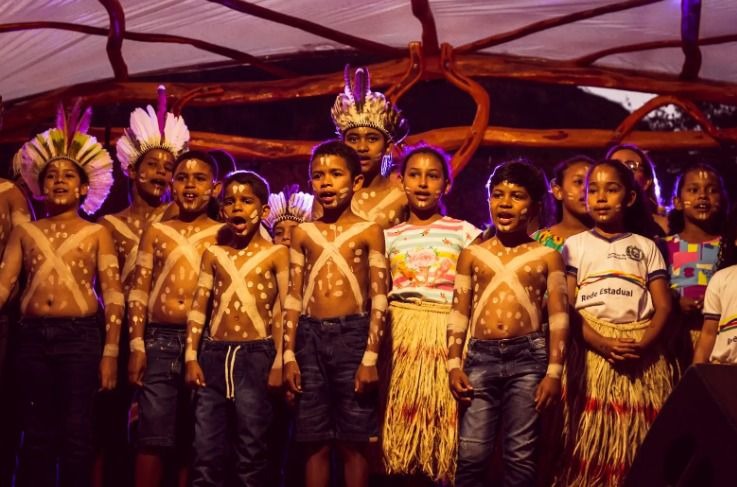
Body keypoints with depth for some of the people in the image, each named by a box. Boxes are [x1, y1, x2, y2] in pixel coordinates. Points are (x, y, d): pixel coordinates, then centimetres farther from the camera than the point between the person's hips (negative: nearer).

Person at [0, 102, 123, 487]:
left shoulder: (96, 233, 5)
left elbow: (113, 293, 0)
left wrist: (110, 352, -7)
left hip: (79, 337, -2)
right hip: (32, 337, 2)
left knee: (76, 436, 2)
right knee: (36, 436, 10)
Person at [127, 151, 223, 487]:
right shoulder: (156, 232, 10)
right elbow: (138, 292, 7)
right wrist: (137, 346, -2)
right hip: (159, 339, 1)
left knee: (194, 438, 7)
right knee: (152, 437, -1)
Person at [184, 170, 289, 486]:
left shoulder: (276, 253, 1)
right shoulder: (213, 254, 10)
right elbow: (198, 309, 10)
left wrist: (279, 363, -8)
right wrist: (191, 357, 2)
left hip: (256, 355, -3)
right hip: (213, 355, 3)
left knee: (251, 456, 3)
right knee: (206, 456, 5)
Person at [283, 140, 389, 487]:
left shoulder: (369, 231, 2)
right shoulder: (303, 233, 11)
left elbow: (379, 300, -2)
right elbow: (293, 298, 10)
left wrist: (370, 357, -9)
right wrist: (289, 355, 3)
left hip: (352, 335, -3)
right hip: (310, 336, 3)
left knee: (353, 443, 3)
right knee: (315, 443, 7)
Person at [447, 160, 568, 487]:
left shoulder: (547, 256, 5)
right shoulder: (472, 254, 10)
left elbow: (558, 317, 2)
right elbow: (459, 314, 9)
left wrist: (553, 373, -4)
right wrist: (454, 365, 1)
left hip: (528, 356, -1)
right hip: (480, 355, 1)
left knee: (520, 455, 5)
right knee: (472, 454, 0)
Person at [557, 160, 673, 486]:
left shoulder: (646, 246, 14)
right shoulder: (575, 245, 9)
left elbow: (663, 306, 5)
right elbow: (566, 305, -1)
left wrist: (643, 344, -14)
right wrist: (601, 343, -17)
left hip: (641, 354, 1)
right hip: (591, 351, -1)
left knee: (638, 444, 1)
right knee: (590, 442, -4)